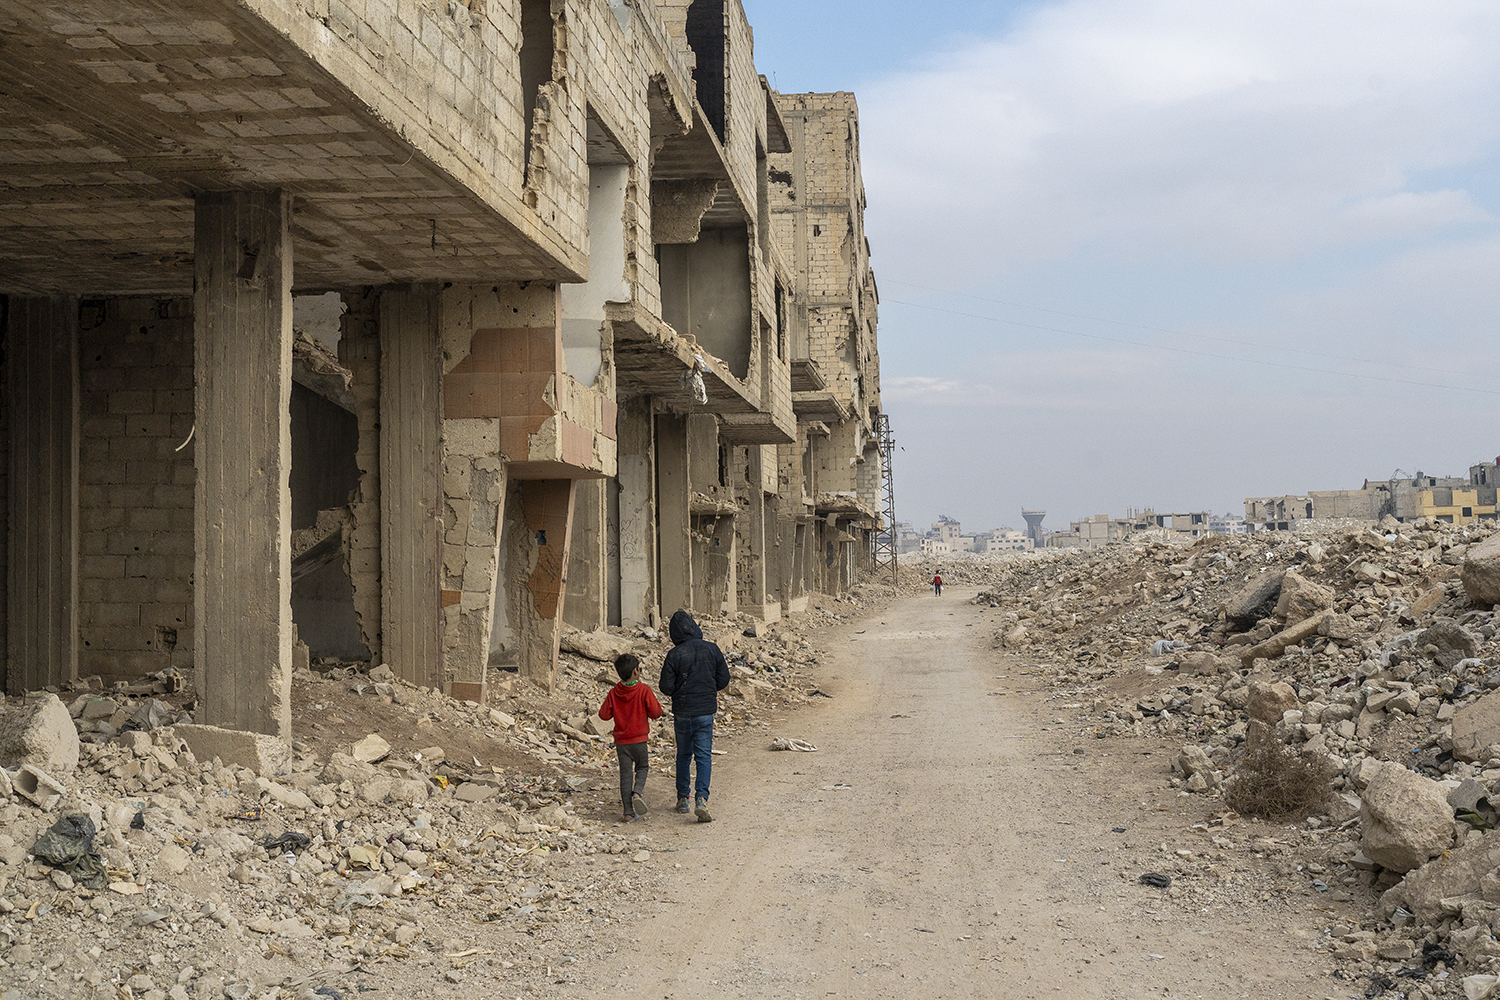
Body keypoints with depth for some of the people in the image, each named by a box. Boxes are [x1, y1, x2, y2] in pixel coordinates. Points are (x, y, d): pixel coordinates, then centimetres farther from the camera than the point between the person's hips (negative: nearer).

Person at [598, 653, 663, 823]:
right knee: (642, 767, 18)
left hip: (621, 741, 2)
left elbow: (604, 714, -1)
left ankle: (628, 812, 4)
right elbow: (656, 713, -10)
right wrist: (652, 699, 8)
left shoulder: (613, 693, -4)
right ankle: (637, 793, -11)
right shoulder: (644, 691, -12)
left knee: (626, 773, 7)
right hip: (639, 739, -2)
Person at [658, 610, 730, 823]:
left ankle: (683, 799, 23)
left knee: (683, 755, 16)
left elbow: (666, 688, -10)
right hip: (706, 712, 1)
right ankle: (701, 799, -15)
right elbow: (723, 680, 3)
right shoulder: (712, 650, -4)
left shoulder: (674, 655, -11)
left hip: (682, 713, 0)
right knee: (704, 756, 1)